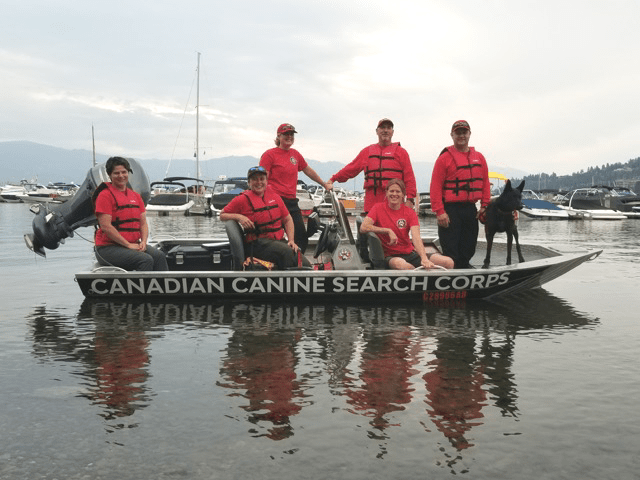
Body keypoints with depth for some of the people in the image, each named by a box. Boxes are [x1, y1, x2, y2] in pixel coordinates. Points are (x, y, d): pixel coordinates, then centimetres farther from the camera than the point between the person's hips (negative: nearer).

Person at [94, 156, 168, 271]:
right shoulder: (105, 195, -6)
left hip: (134, 245, 6)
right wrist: (128, 244, -16)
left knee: (159, 255, -20)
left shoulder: (135, 196, 16)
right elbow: (105, 226, -14)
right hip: (108, 248, -6)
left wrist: (143, 242, -5)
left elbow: (143, 223, 15)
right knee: (146, 260, -28)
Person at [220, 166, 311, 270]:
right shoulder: (243, 199, 3)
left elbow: (288, 219, 20)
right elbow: (222, 215, 7)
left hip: (279, 240, 5)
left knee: (305, 264, -17)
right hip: (258, 244, -5)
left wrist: (291, 240, 6)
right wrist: (239, 217, -13)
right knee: (286, 252, -33)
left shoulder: (274, 196, 16)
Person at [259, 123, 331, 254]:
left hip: (292, 202, 7)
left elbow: (308, 171, 29)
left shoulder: (295, 154, 16)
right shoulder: (269, 154, -1)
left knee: (302, 238, 5)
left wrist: (325, 184, 36)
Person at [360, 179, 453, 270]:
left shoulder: (410, 213, 6)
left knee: (448, 262, -17)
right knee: (401, 265, -41)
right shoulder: (378, 208, 2)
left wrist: (424, 259, -27)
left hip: (409, 253, 3)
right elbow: (363, 228, -13)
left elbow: (416, 237, -10)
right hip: (389, 256, -2)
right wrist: (388, 231, -16)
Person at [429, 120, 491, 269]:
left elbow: (485, 183, 14)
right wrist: (439, 212, -15)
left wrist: (484, 205, 5)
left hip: (471, 209, 5)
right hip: (450, 210, -5)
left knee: (468, 250, 11)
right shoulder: (445, 157, -4)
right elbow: (435, 186, -10)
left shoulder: (479, 157, 12)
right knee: (451, 254, -4)